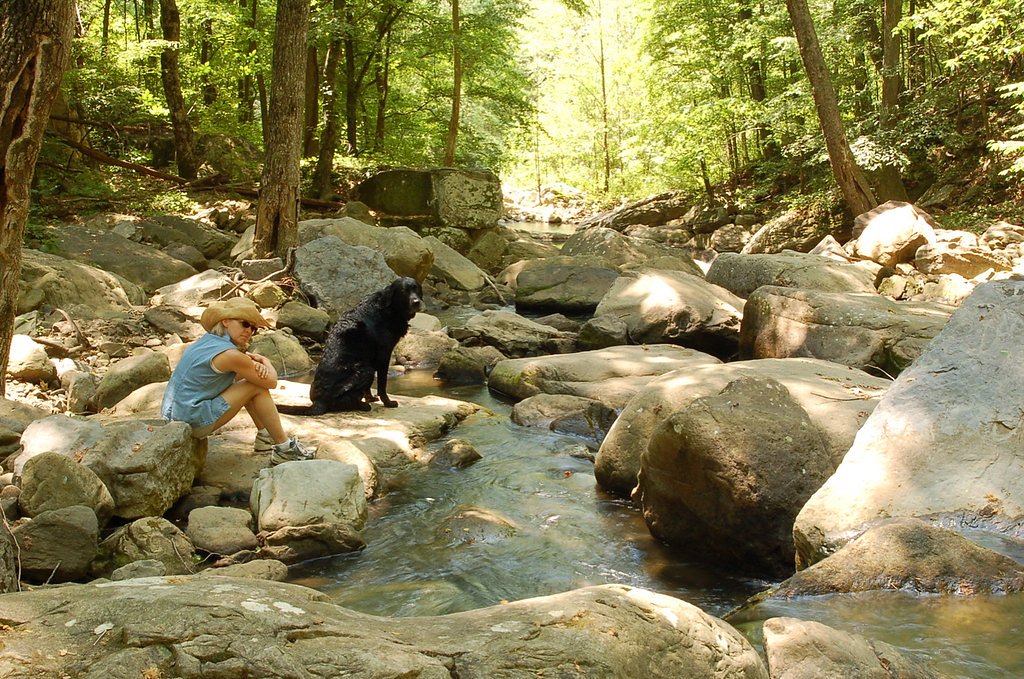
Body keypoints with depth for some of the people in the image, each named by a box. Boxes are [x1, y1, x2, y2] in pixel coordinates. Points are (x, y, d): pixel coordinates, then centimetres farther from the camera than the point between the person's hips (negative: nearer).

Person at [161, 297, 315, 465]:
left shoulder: (208, 340, 8)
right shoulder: (230, 354, -19)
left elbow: (235, 375, 18)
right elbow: (271, 382, -9)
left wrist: (255, 364, -5)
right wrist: (265, 361, 13)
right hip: (193, 422, -9)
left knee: (250, 379, 18)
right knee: (258, 387, -4)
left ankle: (264, 437, 27)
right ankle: (284, 449, 3)